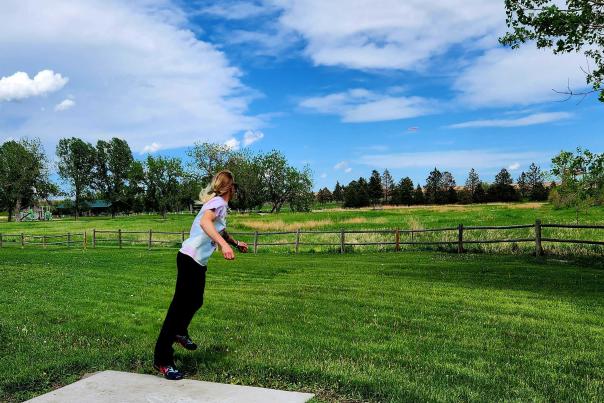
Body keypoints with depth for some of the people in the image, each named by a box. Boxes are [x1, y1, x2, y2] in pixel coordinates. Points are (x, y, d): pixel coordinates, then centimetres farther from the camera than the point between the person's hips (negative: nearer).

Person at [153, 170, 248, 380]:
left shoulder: (217, 202, 17)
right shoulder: (219, 202, -12)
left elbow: (220, 230, 37)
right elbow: (205, 222, -34)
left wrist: (236, 242, 42)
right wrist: (224, 244, -43)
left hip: (198, 261, 10)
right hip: (191, 259, -10)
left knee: (195, 301, 24)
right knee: (180, 305, -9)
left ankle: (180, 332, 49)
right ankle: (162, 359, -5)